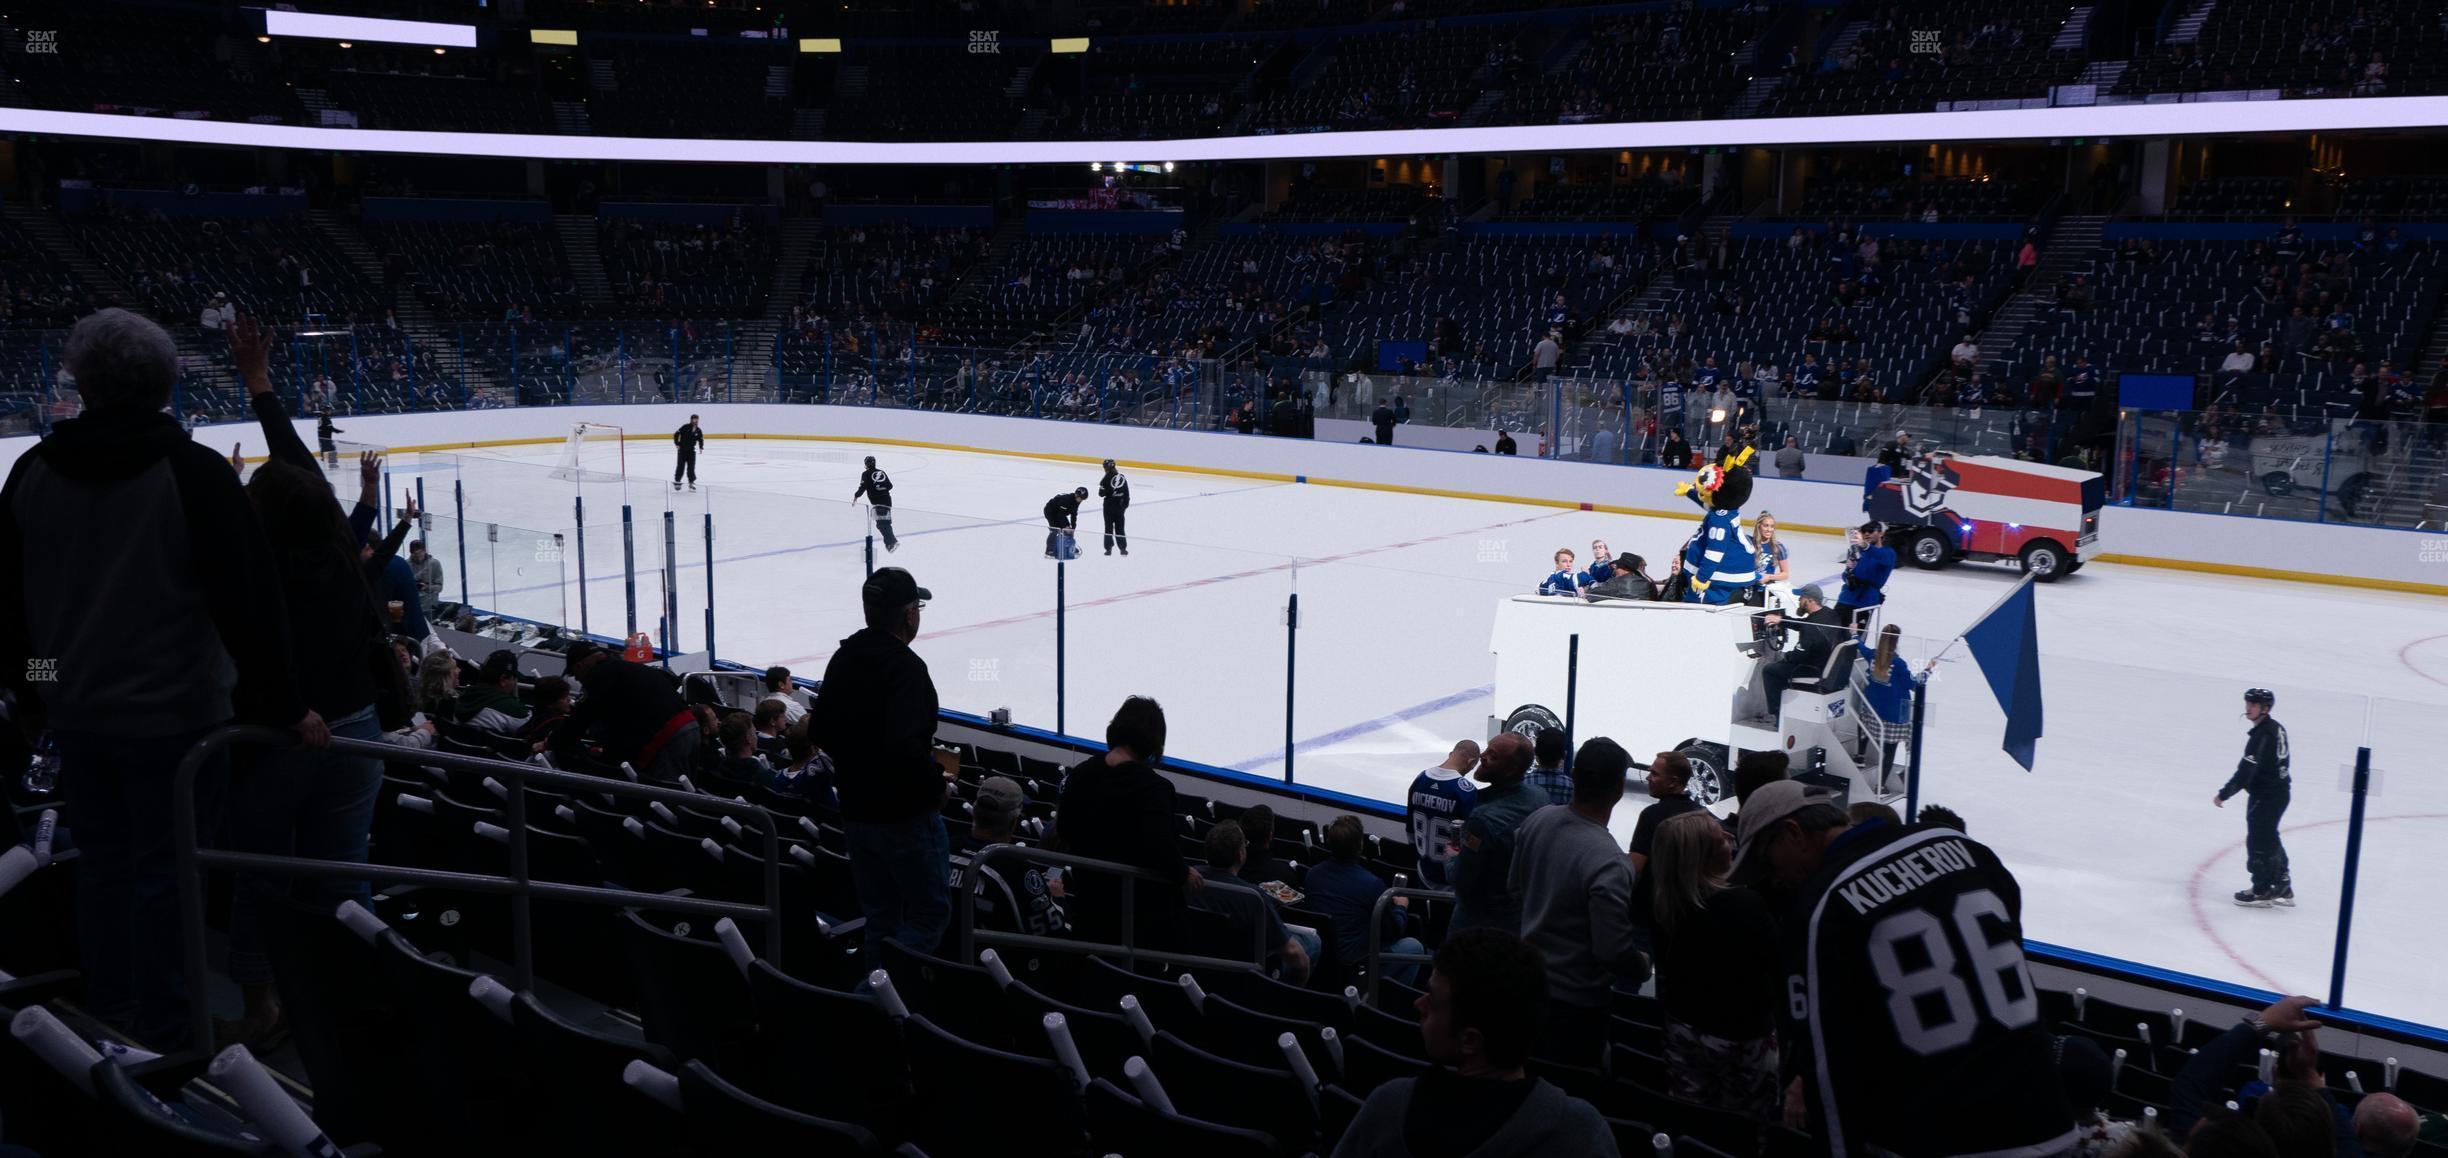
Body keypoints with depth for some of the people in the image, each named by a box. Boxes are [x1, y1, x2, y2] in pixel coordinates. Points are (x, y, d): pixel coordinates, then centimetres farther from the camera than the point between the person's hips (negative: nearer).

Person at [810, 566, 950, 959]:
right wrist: (936, 784, -16)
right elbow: (906, 746, -32)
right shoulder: (904, 666, -22)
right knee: (930, 912, 4)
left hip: (856, 812, 8)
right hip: (905, 817, -8)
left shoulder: (844, 658, 4)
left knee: (879, 918, 18)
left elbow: (818, 731, 11)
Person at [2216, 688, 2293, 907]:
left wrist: (2224, 794, -20)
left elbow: (2247, 770, -25)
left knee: (2259, 841, -2)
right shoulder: (2276, 728, 9)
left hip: (2266, 796, -10)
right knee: (2270, 839, 19)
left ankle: (2262, 891, 5)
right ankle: (2282, 888, 27)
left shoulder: (2263, 734, -23)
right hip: (2278, 790, 10)